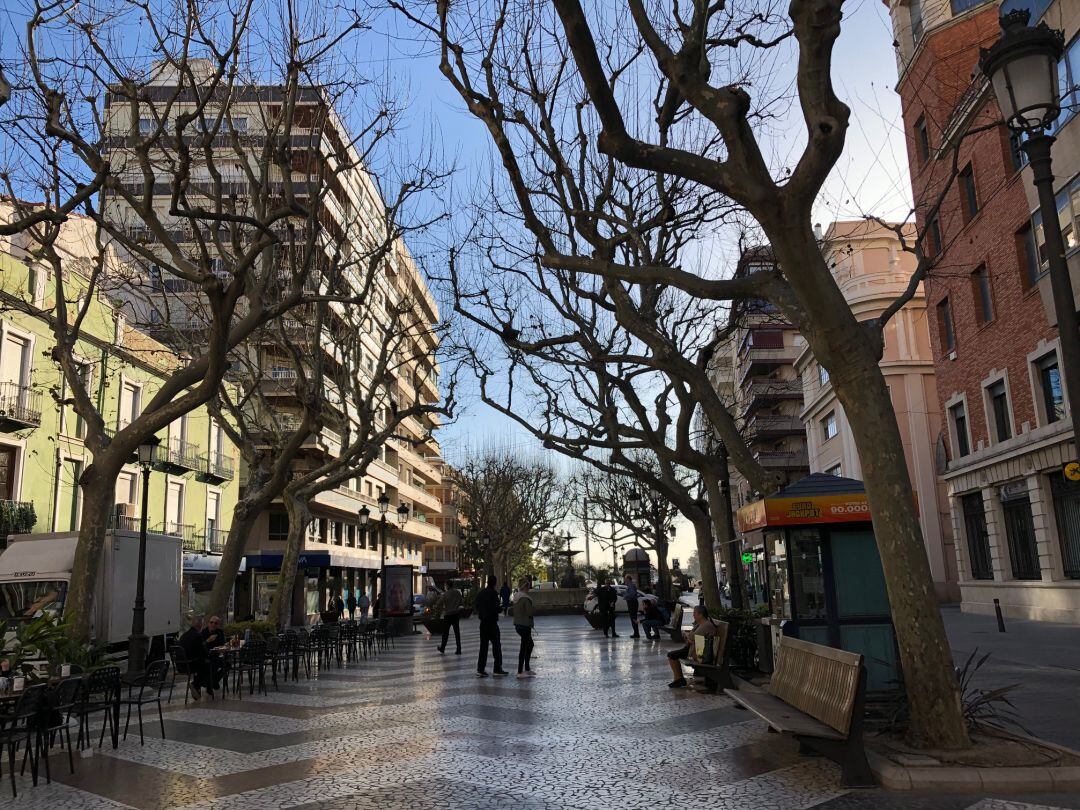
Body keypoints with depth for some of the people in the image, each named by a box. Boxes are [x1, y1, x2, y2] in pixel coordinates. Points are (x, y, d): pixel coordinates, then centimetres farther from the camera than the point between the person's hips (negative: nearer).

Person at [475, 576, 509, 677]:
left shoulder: (480, 594, 9)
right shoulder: (493, 593, -14)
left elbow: (477, 608, 13)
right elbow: (495, 608, -18)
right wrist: (501, 608, 1)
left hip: (483, 622, 7)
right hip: (492, 622, -7)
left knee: (483, 645, 9)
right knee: (496, 644, 3)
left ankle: (480, 669, 8)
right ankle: (497, 668, 5)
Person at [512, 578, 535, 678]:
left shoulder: (516, 598, 8)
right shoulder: (526, 599, -19)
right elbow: (529, 613, -20)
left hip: (517, 625, 9)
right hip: (525, 625, -9)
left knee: (530, 644, 21)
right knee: (524, 647, -2)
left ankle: (527, 668, 26)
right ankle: (520, 672, 1)